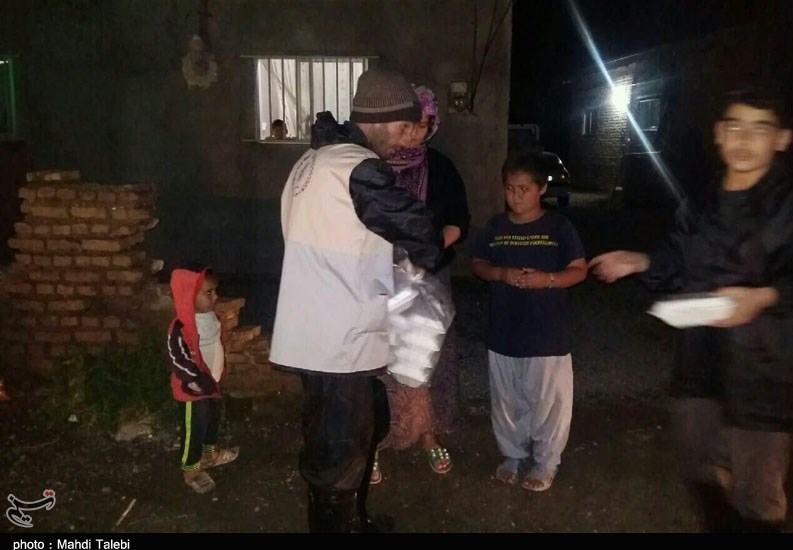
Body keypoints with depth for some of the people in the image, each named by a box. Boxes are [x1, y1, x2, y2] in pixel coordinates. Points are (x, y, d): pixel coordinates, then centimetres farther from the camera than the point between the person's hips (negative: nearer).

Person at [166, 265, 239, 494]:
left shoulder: (210, 316, -3)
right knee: (194, 429, 8)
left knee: (213, 419, 25)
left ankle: (210, 453, 49)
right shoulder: (180, 329, -29)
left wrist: (218, 376, 14)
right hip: (193, 389, -8)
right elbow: (179, 361, -26)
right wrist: (201, 382, -23)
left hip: (212, 382, 8)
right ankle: (191, 470, 28)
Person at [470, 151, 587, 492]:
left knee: (549, 403, 8)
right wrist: (501, 274, -12)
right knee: (507, 402, 16)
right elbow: (477, 264, 8)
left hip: (548, 336, -3)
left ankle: (545, 463, 28)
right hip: (503, 334, 3)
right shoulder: (495, 227, 3)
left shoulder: (558, 227, -5)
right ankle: (513, 455, 36)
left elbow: (579, 270, -3)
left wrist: (546, 279, -21)